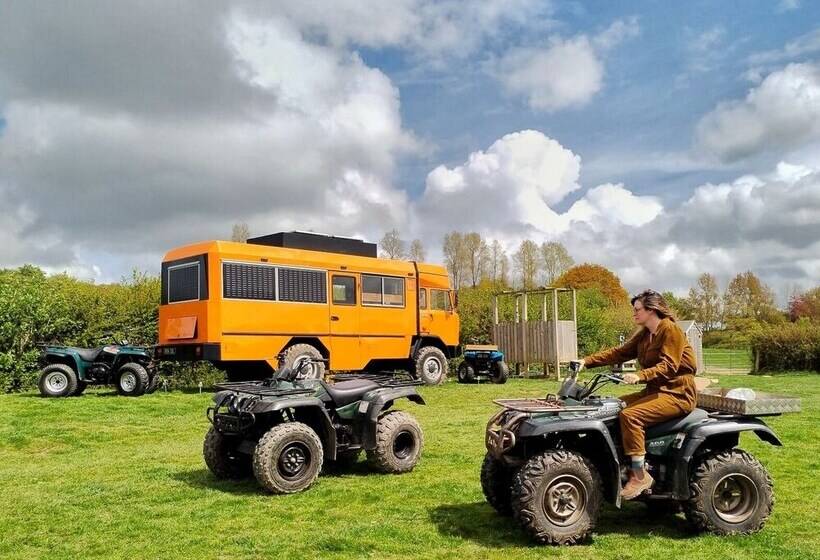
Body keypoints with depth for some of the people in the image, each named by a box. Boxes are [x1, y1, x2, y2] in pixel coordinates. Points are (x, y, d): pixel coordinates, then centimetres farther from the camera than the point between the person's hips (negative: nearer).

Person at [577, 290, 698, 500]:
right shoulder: (644, 334, 15)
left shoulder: (670, 330, -12)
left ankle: (640, 476, -20)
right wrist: (587, 361, -1)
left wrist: (639, 376, -37)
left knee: (630, 415, -27)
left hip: (677, 393, -9)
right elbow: (619, 353, 9)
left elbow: (668, 366, -23)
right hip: (655, 390, 9)